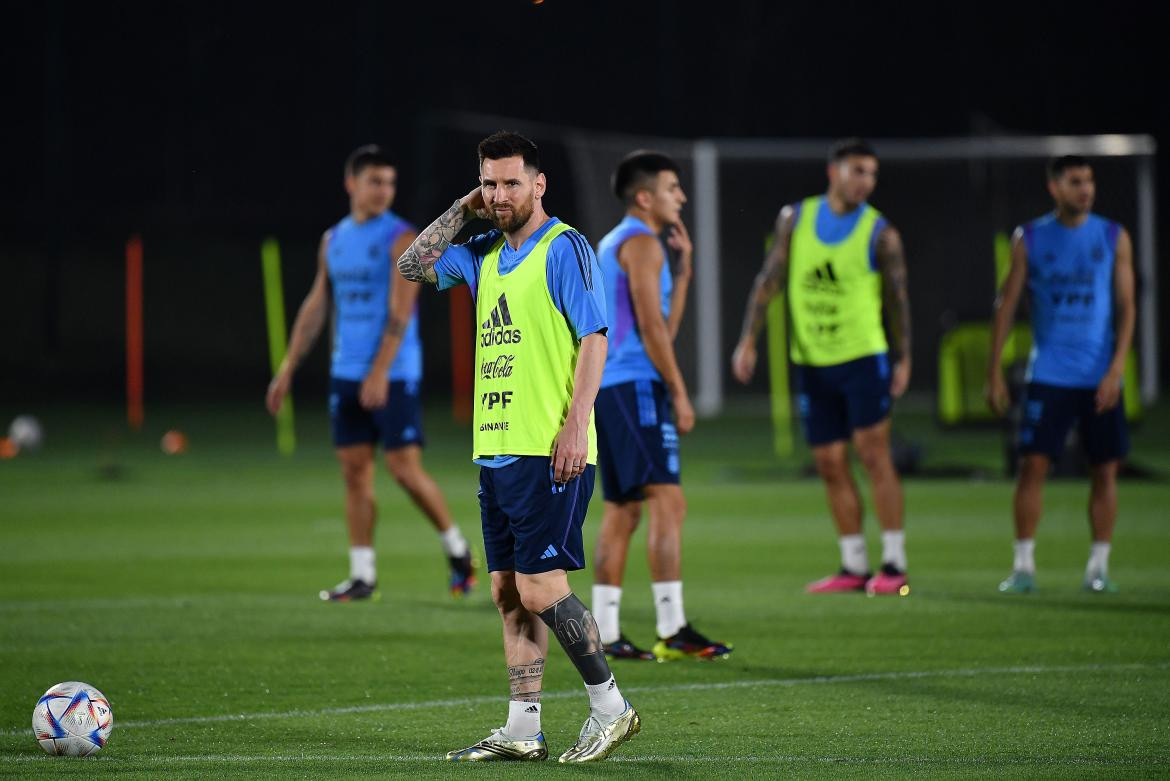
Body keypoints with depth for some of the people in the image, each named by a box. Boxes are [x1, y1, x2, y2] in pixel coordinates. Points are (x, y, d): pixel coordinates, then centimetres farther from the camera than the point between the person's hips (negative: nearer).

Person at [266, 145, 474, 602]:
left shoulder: (400, 239, -7)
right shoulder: (334, 240, 12)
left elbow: (401, 311, -15)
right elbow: (315, 307, 17)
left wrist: (380, 372, -24)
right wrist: (288, 370, 14)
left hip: (393, 375, -6)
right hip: (346, 373, 6)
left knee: (405, 468, -7)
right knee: (354, 470, 3)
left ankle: (457, 550, 11)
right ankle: (362, 575, 6)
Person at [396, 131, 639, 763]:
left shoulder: (564, 248, -8)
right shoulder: (485, 254, 16)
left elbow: (594, 338, -12)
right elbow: (413, 265, 23)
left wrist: (576, 424, -20)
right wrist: (461, 210, 12)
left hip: (548, 452, -8)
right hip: (496, 449, 8)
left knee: (539, 588, -11)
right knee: (509, 592, 7)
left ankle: (610, 708, 1)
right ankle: (522, 730, 11)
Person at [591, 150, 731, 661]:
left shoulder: (612, 244, 23)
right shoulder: (642, 243, -8)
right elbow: (651, 325, -16)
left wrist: (683, 268, 22)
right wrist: (679, 393, -13)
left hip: (610, 387, 10)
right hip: (636, 386, -10)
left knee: (623, 510, 10)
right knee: (667, 500, -13)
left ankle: (605, 633, 8)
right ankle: (673, 630, -17)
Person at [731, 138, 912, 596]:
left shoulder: (880, 233, -5)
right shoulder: (795, 219, 3)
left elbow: (897, 297, 0)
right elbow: (770, 279, 5)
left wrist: (904, 359, -2)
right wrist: (749, 340, 0)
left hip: (863, 357, -4)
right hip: (812, 363, 4)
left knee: (873, 454, -10)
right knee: (830, 464, 5)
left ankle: (894, 564, -8)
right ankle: (853, 567, 11)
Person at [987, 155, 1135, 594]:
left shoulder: (1113, 239, 4)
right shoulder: (1030, 239, 4)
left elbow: (1126, 307, 1)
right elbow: (1006, 305, 6)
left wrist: (1116, 369, -10)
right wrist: (995, 371, 1)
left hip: (1100, 379, 1)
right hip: (1048, 374, -1)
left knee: (1105, 470, 1)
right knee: (1033, 464, -8)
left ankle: (1099, 566, 10)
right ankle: (1023, 565, -2)